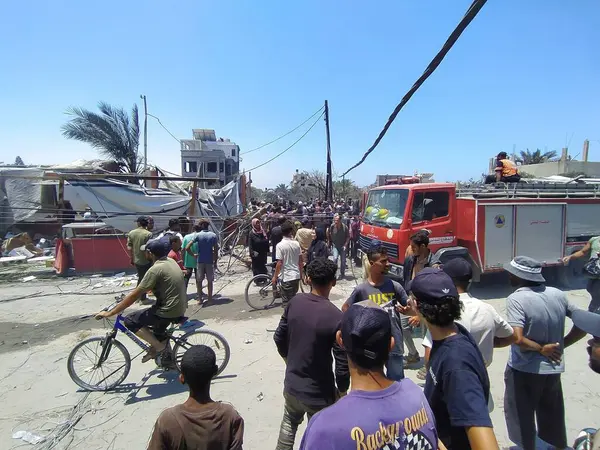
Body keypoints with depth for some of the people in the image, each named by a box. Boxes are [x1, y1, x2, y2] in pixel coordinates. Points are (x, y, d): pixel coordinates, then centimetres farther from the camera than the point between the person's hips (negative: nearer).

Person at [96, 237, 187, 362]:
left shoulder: (155, 269, -20)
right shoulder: (171, 261, 6)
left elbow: (134, 296, -20)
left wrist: (109, 313, -13)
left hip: (168, 311, -9)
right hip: (179, 308, 9)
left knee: (130, 321, 2)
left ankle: (158, 346, 7)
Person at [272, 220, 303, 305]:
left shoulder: (280, 245, -15)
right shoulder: (296, 243, -1)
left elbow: (279, 263, -16)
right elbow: (300, 260, 5)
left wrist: (275, 277, -6)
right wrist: (301, 273, 18)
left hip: (287, 277, -5)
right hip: (297, 275, 5)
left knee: (287, 301, 5)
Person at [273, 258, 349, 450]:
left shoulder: (295, 302, -10)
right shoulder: (336, 317, -25)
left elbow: (279, 338, 2)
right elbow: (343, 363, -19)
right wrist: (342, 391, -1)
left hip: (291, 384, 4)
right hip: (319, 393, -4)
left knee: (289, 424, 31)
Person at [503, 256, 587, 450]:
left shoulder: (516, 299, -22)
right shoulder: (558, 294, -3)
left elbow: (518, 339, -30)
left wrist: (541, 348, -13)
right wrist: (561, 344, 7)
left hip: (524, 370, -6)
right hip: (553, 369, 6)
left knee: (522, 418, 15)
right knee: (553, 418, 26)